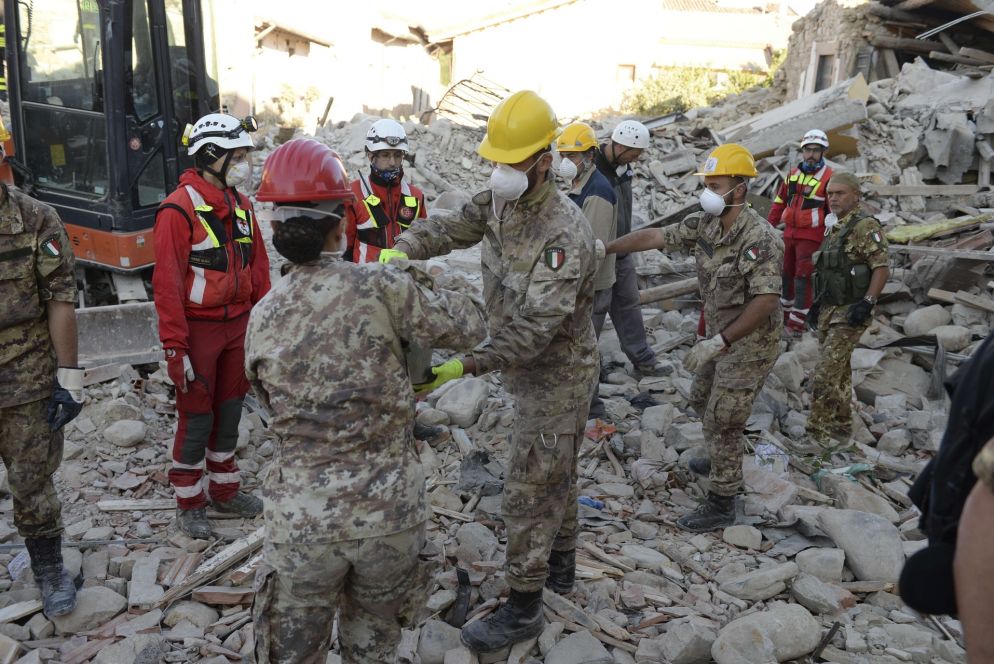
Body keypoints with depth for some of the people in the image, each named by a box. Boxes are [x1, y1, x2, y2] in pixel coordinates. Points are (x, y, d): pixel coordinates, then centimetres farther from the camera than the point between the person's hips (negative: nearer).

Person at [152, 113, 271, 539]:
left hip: (238, 326, 7)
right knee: (197, 419, 4)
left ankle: (225, 490, 32)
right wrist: (174, 346, -19)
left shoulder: (241, 204, 8)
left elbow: (258, 267, 12)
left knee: (229, 411, 16)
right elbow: (167, 282, -17)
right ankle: (189, 504, 21)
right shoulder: (179, 209, -15)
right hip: (198, 329, -7)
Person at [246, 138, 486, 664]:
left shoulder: (263, 317, -3)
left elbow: (276, 403, 8)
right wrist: (419, 285, 14)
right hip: (390, 507, -1)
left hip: (303, 517, 1)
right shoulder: (381, 286, -13)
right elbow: (467, 328, -3)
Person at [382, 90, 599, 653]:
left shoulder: (565, 235, -31)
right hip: (530, 368, 9)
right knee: (556, 474, 23)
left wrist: (465, 365, -42)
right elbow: (451, 226, -8)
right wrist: (401, 250, -29)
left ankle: (524, 608, 17)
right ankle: (562, 566, 44)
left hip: (557, 375, -9)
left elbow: (534, 329, -35)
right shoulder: (502, 200, -4)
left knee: (529, 491, 1)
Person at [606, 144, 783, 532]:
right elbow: (655, 237, 0)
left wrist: (718, 342, -35)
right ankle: (725, 462, 49)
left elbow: (766, 301, -32)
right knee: (703, 401, 25)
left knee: (721, 421, -2)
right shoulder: (704, 224, -4)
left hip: (750, 343, -9)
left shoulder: (759, 238, -28)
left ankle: (721, 504, 14)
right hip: (722, 336, 9)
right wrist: (605, 248, -5)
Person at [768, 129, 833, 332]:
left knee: (803, 275, -7)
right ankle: (784, 308, 31)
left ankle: (798, 319, -4)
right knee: (786, 271, 15)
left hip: (811, 236, -6)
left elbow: (835, 211, -10)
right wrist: (769, 225, 17)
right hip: (790, 232, 6)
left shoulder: (829, 178, -9)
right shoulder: (793, 173, 9)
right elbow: (780, 201, 17)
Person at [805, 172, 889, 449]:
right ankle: (841, 425, 26)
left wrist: (867, 303, -24)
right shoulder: (834, 229, 15)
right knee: (839, 371, 15)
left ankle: (819, 429, -3)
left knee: (825, 374, -12)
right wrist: (817, 304, 19)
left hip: (849, 313, -9)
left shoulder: (865, 226, -11)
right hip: (829, 311, 9)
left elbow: (882, 267, -17)